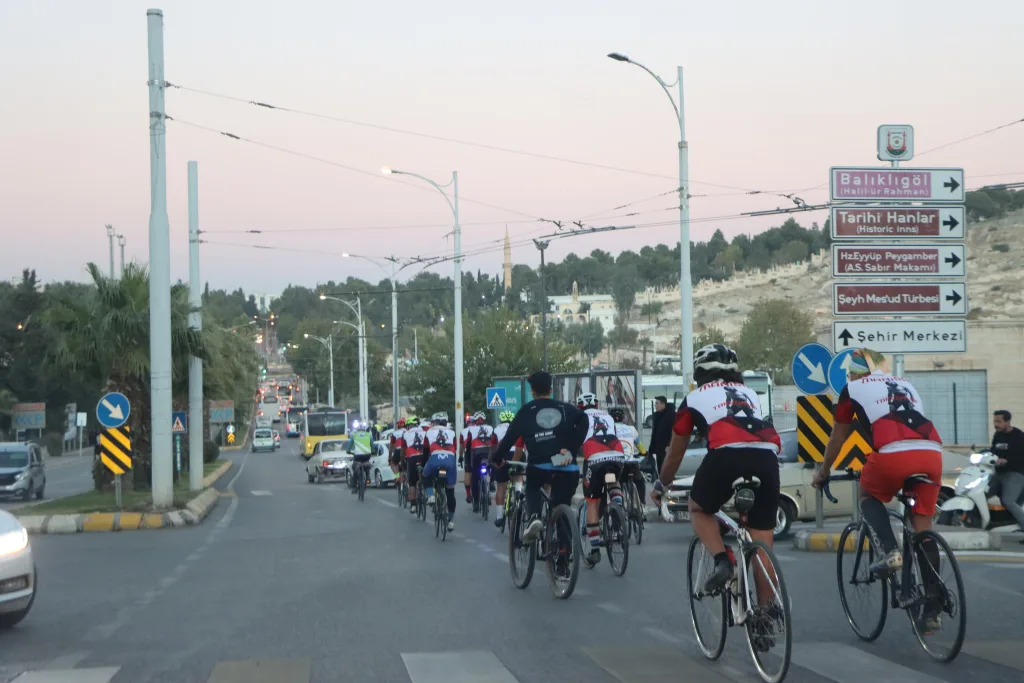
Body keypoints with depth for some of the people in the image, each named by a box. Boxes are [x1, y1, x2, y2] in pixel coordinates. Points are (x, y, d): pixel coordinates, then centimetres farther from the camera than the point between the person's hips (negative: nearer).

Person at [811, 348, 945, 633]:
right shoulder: (905, 385, 32)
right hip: (932, 452, 4)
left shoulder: (853, 389, 20)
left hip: (894, 453, -4)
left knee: (869, 496, 25)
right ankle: (932, 610, 9)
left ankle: (891, 552, 1)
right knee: (923, 528, 13)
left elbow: (837, 437, 28)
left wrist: (823, 472, 43)